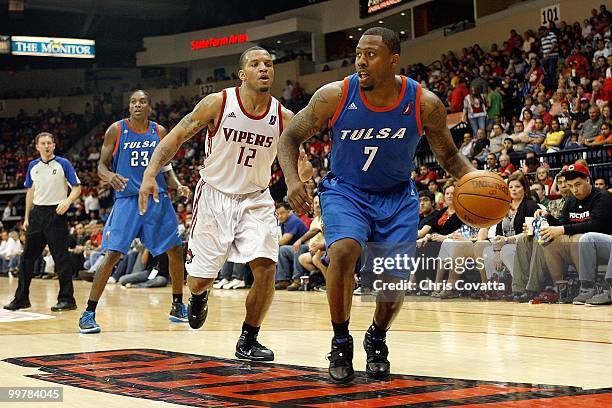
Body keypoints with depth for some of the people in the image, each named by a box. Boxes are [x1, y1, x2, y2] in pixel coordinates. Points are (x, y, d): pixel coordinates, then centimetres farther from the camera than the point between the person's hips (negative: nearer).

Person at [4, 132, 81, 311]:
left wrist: (67, 202, -23)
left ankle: (67, 299, -2)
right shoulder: (33, 166, 10)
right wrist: (26, 217, 15)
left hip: (56, 213, -5)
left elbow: (77, 188, -4)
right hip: (37, 213, 5)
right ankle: (22, 298, 17)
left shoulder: (63, 164, -4)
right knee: (28, 256, 8)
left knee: (61, 257, -7)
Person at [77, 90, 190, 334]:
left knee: (175, 251, 5)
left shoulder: (159, 132, 7)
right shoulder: (116, 130, -1)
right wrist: (109, 176, -24)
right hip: (127, 198, -3)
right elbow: (102, 165, -1)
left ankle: (178, 307, 23)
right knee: (112, 254, -13)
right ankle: (89, 313, -7)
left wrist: (178, 186, -3)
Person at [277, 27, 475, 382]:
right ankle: (341, 343, -8)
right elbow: (291, 137, -6)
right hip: (346, 191, -1)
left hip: (398, 196, 2)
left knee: (395, 275, -6)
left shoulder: (425, 104, -17)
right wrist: (292, 179, -25)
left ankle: (377, 340, 27)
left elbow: (449, 156, -1)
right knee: (343, 251, -28)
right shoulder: (335, 96, -18)